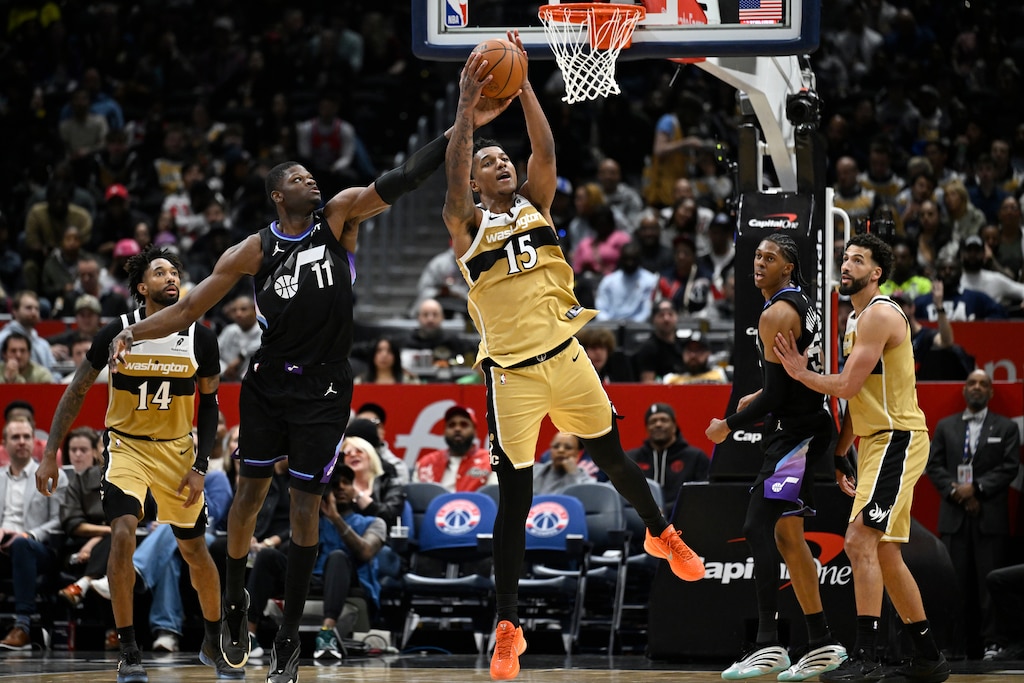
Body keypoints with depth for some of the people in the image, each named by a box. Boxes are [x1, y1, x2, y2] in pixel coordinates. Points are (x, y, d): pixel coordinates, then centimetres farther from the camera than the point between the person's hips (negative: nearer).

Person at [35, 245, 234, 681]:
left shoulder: (201, 339, -9)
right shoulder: (117, 334, -14)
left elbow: (209, 405, 3)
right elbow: (76, 392, -4)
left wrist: (200, 467, -5)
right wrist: (50, 454, -7)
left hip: (177, 449, 2)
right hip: (126, 445, -2)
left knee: (194, 549, 8)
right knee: (123, 534, -22)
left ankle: (214, 642, 30)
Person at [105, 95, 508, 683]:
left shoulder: (340, 218, -5)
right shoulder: (254, 251, -3)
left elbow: (399, 182, -18)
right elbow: (189, 309, 0)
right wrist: (132, 334, -15)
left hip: (325, 392, -1)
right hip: (269, 386, 1)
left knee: (305, 510, 0)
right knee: (250, 494, 7)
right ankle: (235, 606, 29)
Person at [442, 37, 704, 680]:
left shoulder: (535, 206, 8)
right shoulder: (468, 224, -3)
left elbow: (546, 150, -8)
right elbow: (453, 175, -23)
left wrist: (523, 84, -17)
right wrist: (468, 104, -28)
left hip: (565, 356, 4)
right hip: (511, 373, -4)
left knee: (613, 458, 18)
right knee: (515, 499, -3)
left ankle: (663, 536, 47)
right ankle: (509, 627, 4)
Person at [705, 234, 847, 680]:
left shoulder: (776, 315, -16)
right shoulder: (802, 302, 16)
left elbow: (776, 395, -19)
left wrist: (730, 425, -8)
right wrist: (760, 397, 24)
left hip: (795, 433, -11)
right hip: (806, 429, 11)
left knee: (758, 528, -17)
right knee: (786, 536, 15)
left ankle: (768, 644, -26)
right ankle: (821, 645, 20)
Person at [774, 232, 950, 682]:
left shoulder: (879, 315, -14)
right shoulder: (857, 319, 18)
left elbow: (847, 385, -19)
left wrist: (801, 374, -4)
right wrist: (840, 454, 18)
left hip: (897, 440, -11)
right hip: (877, 442, 11)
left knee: (860, 540, -18)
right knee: (885, 553, 13)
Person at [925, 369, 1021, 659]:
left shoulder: (1005, 428, 7)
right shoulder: (945, 426, 14)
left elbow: (1009, 467, -2)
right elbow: (934, 465, 7)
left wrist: (976, 488, -13)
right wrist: (954, 491, -9)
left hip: (990, 517, -2)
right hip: (954, 516, 2)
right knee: (956, 584, 1)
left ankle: (991, 644, -4)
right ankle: (958, 644, 3)